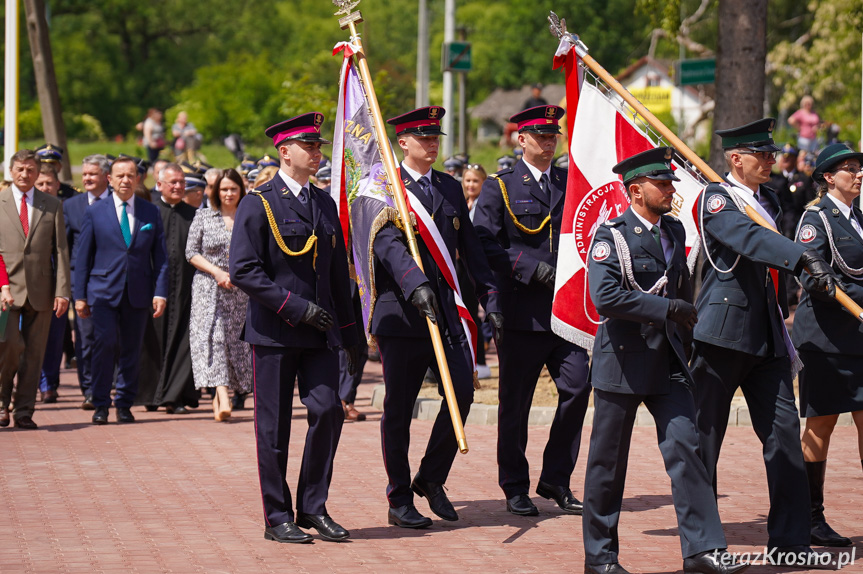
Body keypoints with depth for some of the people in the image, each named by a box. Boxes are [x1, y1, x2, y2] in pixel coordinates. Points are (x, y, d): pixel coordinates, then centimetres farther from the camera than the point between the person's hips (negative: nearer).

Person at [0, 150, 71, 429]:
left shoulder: (52, 206, 10)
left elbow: (60, 251, 7)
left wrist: (62, 291, -1)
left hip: (40, 291, 2)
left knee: (34, 353, 2)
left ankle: (24, 411, 9)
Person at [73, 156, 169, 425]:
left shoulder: (151, 212, 8)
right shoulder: (95, 212, 5)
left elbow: (160, 256, 8)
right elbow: (83, 256, 6)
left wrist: (160, 292, -1)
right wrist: (80, 295, 2)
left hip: (138, 292, 2)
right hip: (103, 289, -2)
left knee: (131, 349, 4)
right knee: (105, 342, -14)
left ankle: (124, 404, 15)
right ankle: (100, 404, -5)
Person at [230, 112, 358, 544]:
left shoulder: (324, 204, 13)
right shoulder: (258, 204, -6)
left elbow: (338, 271, 18)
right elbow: (243, 271, -13)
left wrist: (350, 333, 16)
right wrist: (296, 307, -16)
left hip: (319, 331, 5)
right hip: (274, 331, -5)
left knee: (328, 411, -5)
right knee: (274, 427, 1)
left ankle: (313, 508, 9)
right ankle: (278, 518, 10)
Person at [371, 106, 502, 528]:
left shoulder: (451, 188, 15)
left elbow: (470, 247, 17)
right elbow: (389, 242, -19)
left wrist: (489, 297, 9)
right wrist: (417, 285, -34)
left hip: (446, 308, 5)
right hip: (401, 310, -5)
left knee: (462, 391, -7)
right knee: (398, 410, 2)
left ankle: (431, 478, 12)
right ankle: (399, 501, 11)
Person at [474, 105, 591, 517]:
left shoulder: (571, 183, 14)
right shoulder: (500, 188, 1)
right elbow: (485, 244, -7)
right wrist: (531, 267, -16)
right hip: (522, 311, -3)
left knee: (577, 387, -6)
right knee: (515, 402, 4)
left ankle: (556, 479, 8)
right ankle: (515, 488, 14)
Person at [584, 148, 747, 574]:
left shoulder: (674, 231, 12)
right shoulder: (611, 236, -10)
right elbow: (604, 296, -23)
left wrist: (684, 341, 21)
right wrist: (667, 308, -22)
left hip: (668, 363, 5)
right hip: (623, 362, -5)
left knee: (685, 447, -5)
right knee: (608, 461, 4)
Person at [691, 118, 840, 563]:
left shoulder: (768, 201, 16)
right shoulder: (715, 199, -8)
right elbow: (750, 239, -28)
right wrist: (805, 258, -41)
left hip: (767, 338, 7)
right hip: (723, 333, -7)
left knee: (784, 433, 1)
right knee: (705, 437, 2)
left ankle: (791, 540, 4)